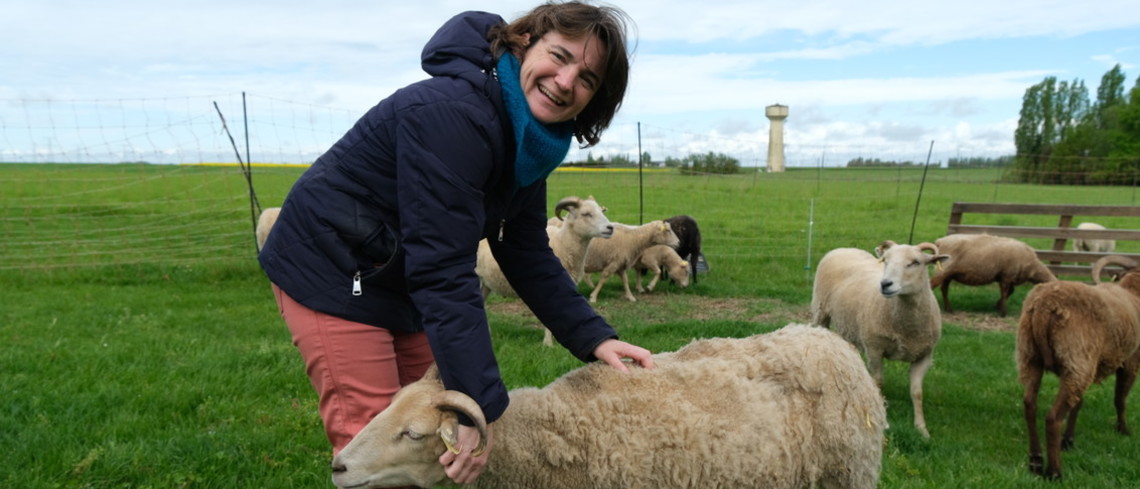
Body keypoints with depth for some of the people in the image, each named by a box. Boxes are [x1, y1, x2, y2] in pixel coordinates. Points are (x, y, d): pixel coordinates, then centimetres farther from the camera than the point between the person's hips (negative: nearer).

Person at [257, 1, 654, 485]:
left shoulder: (528, 140, -2)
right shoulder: (451, 113, -30)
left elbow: (528, 255, 1)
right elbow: (443, 270, -34)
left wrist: (594, 337, -9)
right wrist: (479, 406, -33)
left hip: (402, 282, 8)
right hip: (331, 272, -8)